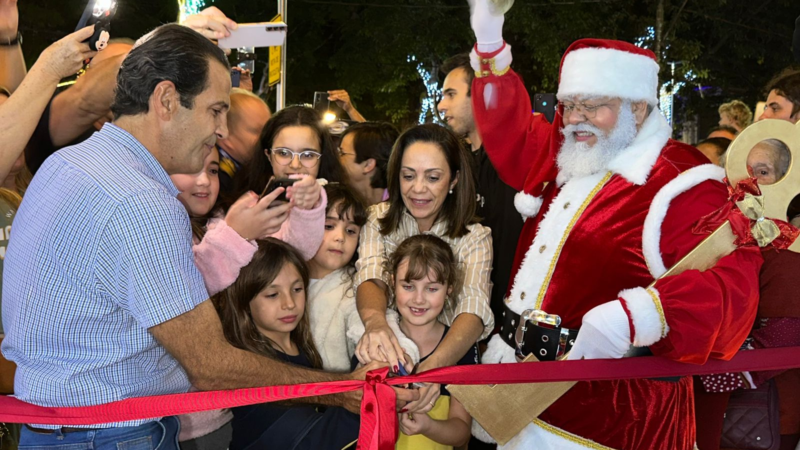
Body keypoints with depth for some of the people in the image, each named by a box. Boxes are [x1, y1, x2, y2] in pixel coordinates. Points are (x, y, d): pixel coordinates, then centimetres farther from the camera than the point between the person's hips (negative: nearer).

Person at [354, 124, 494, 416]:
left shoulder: (475, 237, -2)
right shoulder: (379, 219, 2)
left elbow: (473, 308, -19)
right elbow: (370, 277, -16)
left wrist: (434, 365, -42)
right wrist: (375, 322, -42)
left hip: (448, 356, 0)